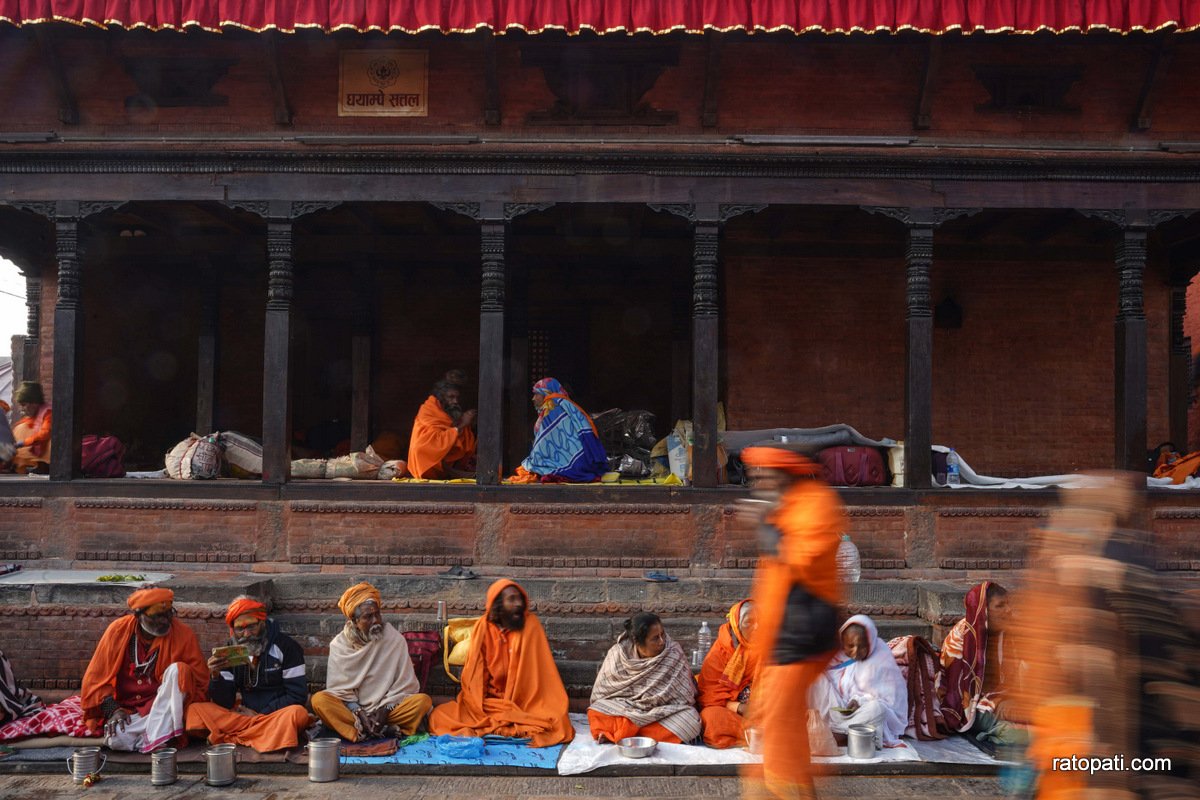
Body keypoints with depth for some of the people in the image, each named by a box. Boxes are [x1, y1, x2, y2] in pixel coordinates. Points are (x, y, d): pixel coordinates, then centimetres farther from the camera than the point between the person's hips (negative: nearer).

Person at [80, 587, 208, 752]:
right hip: (126, 709, -1)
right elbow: (96, 676, -1)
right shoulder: (118, 630, -6)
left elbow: (199, 681, -2)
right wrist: (112, 710, -14)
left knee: (178, 670, -28)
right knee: (117, 739, -33)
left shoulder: (183, 635, -8)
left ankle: (154, 738, -28)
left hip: (162, 706, 1)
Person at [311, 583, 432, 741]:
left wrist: (385, 709, -13)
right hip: (351, 708, 0)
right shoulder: (339, 644, -3)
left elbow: (405, 684, -3)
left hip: (388, 707, 0)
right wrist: (358, 712, -18)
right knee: (319, 700, -29)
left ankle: (362, 734, -29)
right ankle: (388, 731, -33)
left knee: (423, 701, -25)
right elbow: (338, 688, -5)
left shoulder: (395, 639, -3)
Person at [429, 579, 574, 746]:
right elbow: (474, 673, 2)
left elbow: (540, 673, -8)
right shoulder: (483, 627, -1)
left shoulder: (531, 625, -6)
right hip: (488, 701, 2)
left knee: (556, 724, -32)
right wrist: (477, 705, -11)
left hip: (524, 704, -2)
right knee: (440, 715, -20)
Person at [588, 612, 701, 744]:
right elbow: (601, 692, 0)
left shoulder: (674, 653, -14)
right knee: (596, 713, -24)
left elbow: (683, 696, -15)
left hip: (664, 712, 0)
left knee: (691, 719, -31)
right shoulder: (617, 653, -10)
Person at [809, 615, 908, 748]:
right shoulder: (837, 653, -3)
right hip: (837, 711, 2)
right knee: (819, 678, -20)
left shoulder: (882, 656, -9)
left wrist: (860, 700, -22)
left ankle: (831, 733, -30)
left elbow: (890, 695, -9)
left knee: (878, 708, -35)